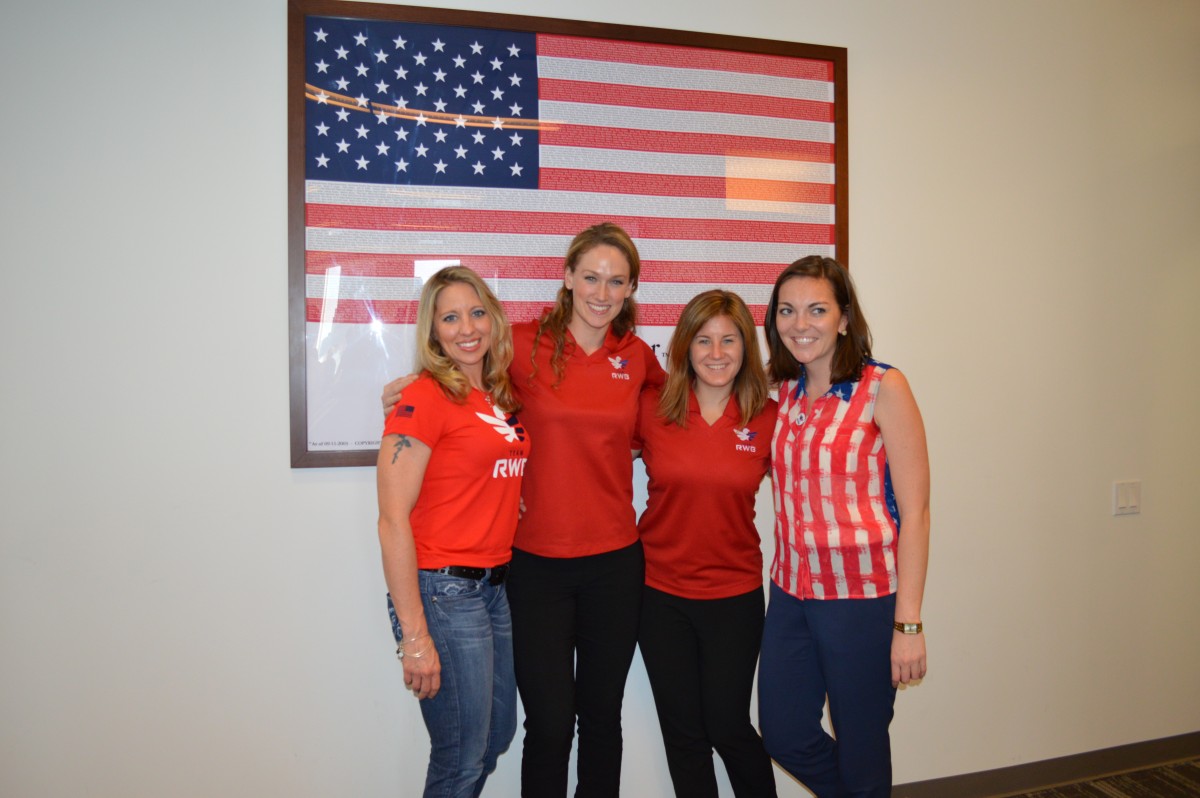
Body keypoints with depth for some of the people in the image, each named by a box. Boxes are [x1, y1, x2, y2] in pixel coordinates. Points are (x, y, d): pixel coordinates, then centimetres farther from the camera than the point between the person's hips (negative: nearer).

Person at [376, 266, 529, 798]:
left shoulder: (504, 398, 9)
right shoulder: (424, 399, -13)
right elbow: (393, 521, -16)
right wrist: (414, 635, -18)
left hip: (496, 585, 8)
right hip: (442, 591, -7)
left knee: (497, 737, 20)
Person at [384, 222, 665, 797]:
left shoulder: (636, 356, 4)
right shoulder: (526, 343, -5)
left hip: (615, 561, 3)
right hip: (537, 562, -2)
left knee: (602, 717, 16)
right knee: (549, 724, 4)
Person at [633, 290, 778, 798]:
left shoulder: (769, 418, -6)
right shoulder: (651, 409, -7)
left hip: (735, 593, 0)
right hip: (661, 591, 1)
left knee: (728, 725, 9)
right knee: (683, 731, 12)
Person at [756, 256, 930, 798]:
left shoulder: (883, 388, -10)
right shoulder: (786, 393, 6)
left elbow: (914, 511, -12)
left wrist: (908, 622, -15)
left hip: (863, 596, -5)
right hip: (791, 592, 6)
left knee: (860, 748, 10)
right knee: (783, 736, 16)